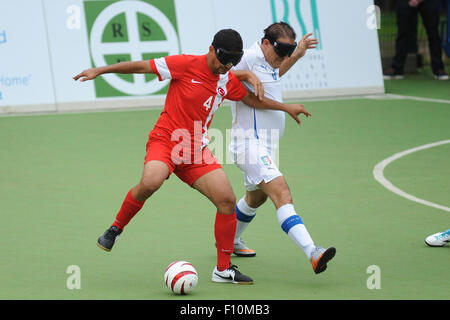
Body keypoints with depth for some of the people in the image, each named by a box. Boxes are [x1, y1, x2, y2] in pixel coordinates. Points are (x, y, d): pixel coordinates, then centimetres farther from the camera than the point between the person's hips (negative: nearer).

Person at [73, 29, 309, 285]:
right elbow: (141, 66, -7)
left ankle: (223, 269, 6)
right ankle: (116, 228, -9)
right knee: (151, 181, -36)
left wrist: (286, 107, 32)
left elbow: (253, 100, 27)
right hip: (166, 139, -6)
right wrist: (100, 71, -8)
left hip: (197, 151, 6)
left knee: (227, 200, -7)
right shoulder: (186, 65, -11)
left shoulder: (228, 81, 7)